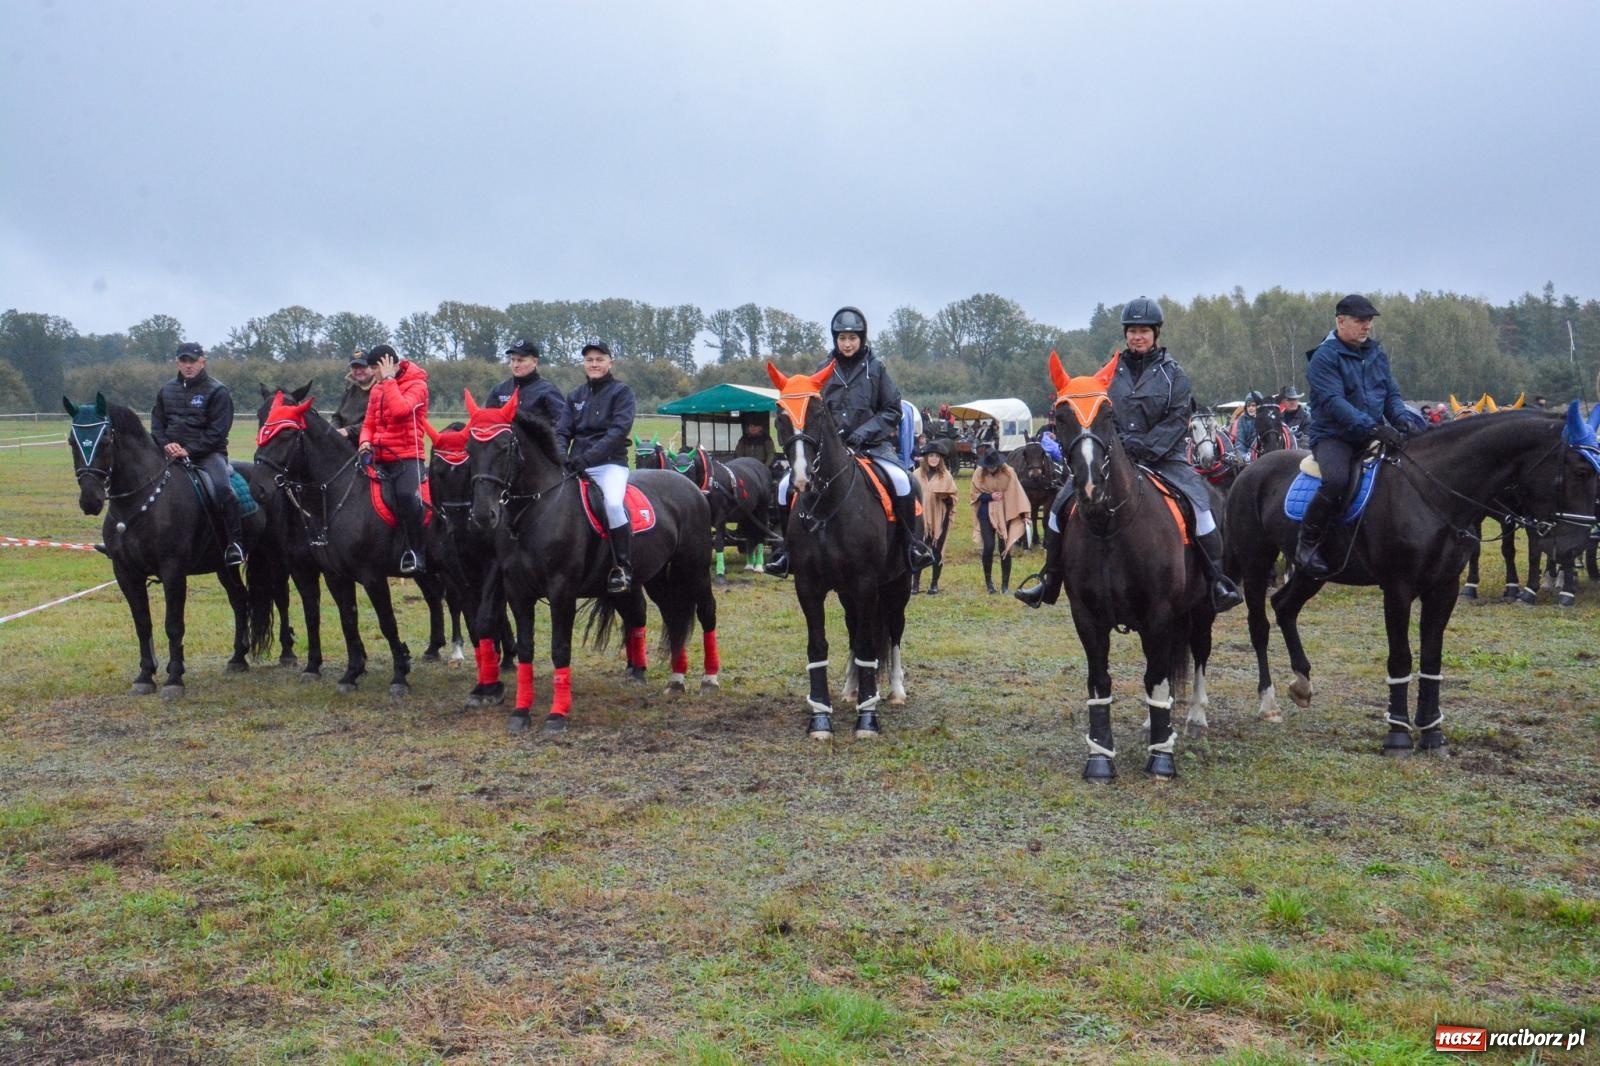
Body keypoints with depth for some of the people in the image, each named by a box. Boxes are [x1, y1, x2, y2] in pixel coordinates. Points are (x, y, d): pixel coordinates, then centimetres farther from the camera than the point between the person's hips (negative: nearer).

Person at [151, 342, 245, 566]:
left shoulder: (217, 391, -1)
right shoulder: (167, 390, 16)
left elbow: (217, 430, -9)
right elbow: (157, 423, 16)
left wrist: (189, 450, -17)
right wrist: (166, 445, -6)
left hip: (208, 452, -5)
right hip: (172, 453, 5)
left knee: (222, 487, -31)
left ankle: (235, 542, -24)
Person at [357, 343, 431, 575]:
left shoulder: (417, 384, -5)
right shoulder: (377, 389, 17)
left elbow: (400, 409, -23)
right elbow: (369, 422, 19)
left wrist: (389, 378, -14)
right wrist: (365, 441, -2)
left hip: (407, 456, -7)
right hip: (380, 458, 8)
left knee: (406, 495, -32)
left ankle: (416, 550, -19)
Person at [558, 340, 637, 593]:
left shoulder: (621, 392, 2)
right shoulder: (575, 396, 17)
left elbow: (618, 430, -11)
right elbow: (563, 432, 11)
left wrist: (588, 457, -24)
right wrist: (561, 456, -12)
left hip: (610, 463, -6)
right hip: (576, 465, 6)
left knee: (613, 503, -32)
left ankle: (623, 567, -23)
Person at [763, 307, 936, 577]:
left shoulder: (876, 367, 4)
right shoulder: (825, 370, 9)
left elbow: (892, 410, 3)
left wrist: (865, 431, -11)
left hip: (872, 444, -3)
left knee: (901, 480, -33)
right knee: (786, 486, -13)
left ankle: (912, 543, -17)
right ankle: (790, 547, 5)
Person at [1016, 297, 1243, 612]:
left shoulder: (1172, 372, 4)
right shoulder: (1111, 370, 9)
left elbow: (1178, 418, -5)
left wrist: (1146, 447, -18)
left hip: (1163, 456, -2)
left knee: (1198, 501, -24)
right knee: (1063, 501, -7)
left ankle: (1218, 582, -15)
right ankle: (1050, 580, 6)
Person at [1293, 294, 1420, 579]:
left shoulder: (1377, 353, 14)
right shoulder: (1324, 357, -8)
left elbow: (1391, 394, 16)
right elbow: (1334, 403, -20)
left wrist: (1403, 419, -7)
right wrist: (1372, 427, -32)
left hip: (1372, 436, 7)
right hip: (1333, 436, -7)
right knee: (1337, 481, -36)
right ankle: (1307, 545, -19)